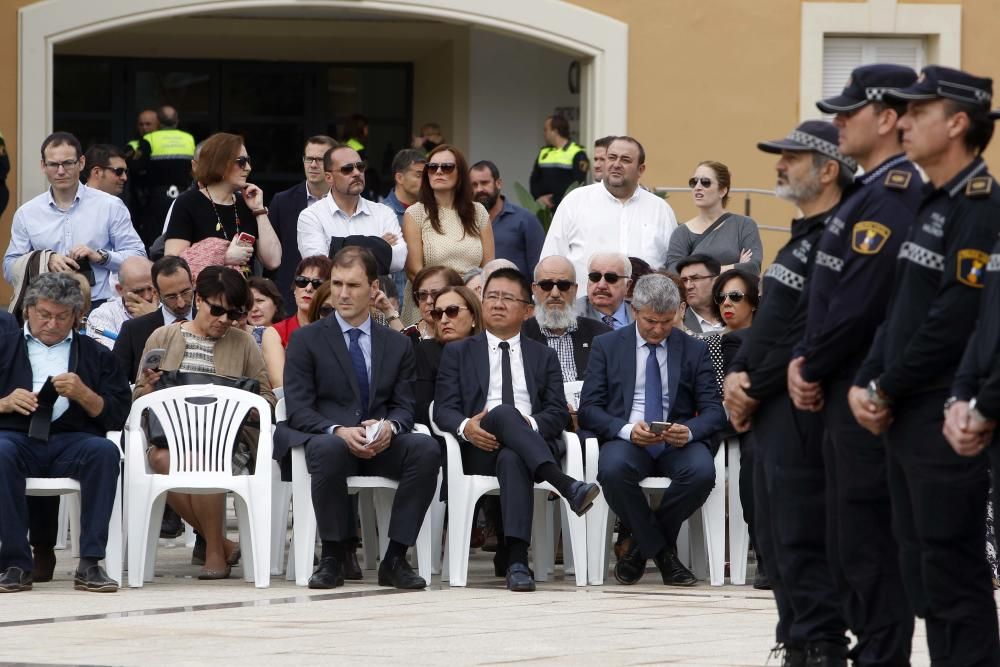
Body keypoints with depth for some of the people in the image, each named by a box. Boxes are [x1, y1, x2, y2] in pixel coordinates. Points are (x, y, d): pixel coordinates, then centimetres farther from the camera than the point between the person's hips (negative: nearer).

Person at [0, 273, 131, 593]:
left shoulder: (94, 354, 20)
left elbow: (117, 416, 11)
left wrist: (83, 395, -6)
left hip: (71, 438, 1)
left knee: (105, 452, -32)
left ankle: (90, 563, -32)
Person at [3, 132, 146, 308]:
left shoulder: (110, 206, 8)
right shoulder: (26, 213, 13)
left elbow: (138, 257, 7)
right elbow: (9, 269, 12)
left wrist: (101, 257, -8)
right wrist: (46, 261, -5)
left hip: (98, 307, -1)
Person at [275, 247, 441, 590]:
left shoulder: (397, 345, 18)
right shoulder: (306, 340, 8)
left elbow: (404, 407, 11)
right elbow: (298, 410, -1)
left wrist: (390, 427, -14)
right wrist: (338, 431, -20)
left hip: (381, 445, 3)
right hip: (325, 437, -3)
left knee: (426, 449, -29)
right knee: (329, 449, -40)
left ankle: (395, 559, -24)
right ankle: (332, 558, -27)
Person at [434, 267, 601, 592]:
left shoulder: (543, 357, 24)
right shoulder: (458, 353, 22)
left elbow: (558, 412, 11)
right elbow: (443, 409, 10)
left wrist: (531, 424, -13)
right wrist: (466, 427, -15)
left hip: (532, 442, 0)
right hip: (479, 449, 0)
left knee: (512, 459, -40)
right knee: (503, 412, -37)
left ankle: (515, 558, -54)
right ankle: (567, 486, -54)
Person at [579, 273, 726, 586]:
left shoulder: (694, 350, 11)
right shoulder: (607, 346, 9)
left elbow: (714, 411, 5)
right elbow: (589, 409, 2)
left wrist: (689, 431, -19)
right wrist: (627, 430, -19)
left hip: (678, 443, 1)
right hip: (626, 441, -1)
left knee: (702, 471, -34)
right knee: (613, 468, -37)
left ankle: (642, 545, -9)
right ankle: (661, 550, -15)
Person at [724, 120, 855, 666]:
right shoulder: (803, 237, 19)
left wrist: (755, 389, -13)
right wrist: (737, 376, 5)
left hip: (801, 409, -10)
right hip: (767, 410, 10)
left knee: (802, 539, -10)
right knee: (774, 539, 12)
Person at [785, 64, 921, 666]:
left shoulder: (891, 196, -16)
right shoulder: (873, 191, 16)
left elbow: (859, 302, -22)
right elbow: (831, 294, 20)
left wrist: (812, 368, -10)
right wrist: (806, 362, 6)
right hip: (846, 391, 10)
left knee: (869, 544, -7)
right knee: (848, 543, 14)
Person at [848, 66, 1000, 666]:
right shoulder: (931, 205, 16)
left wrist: (889, 389, -12)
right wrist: (867, 383, 4)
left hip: (948, 422, -10)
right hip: (907, 416, 10)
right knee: (921, 568, 12)